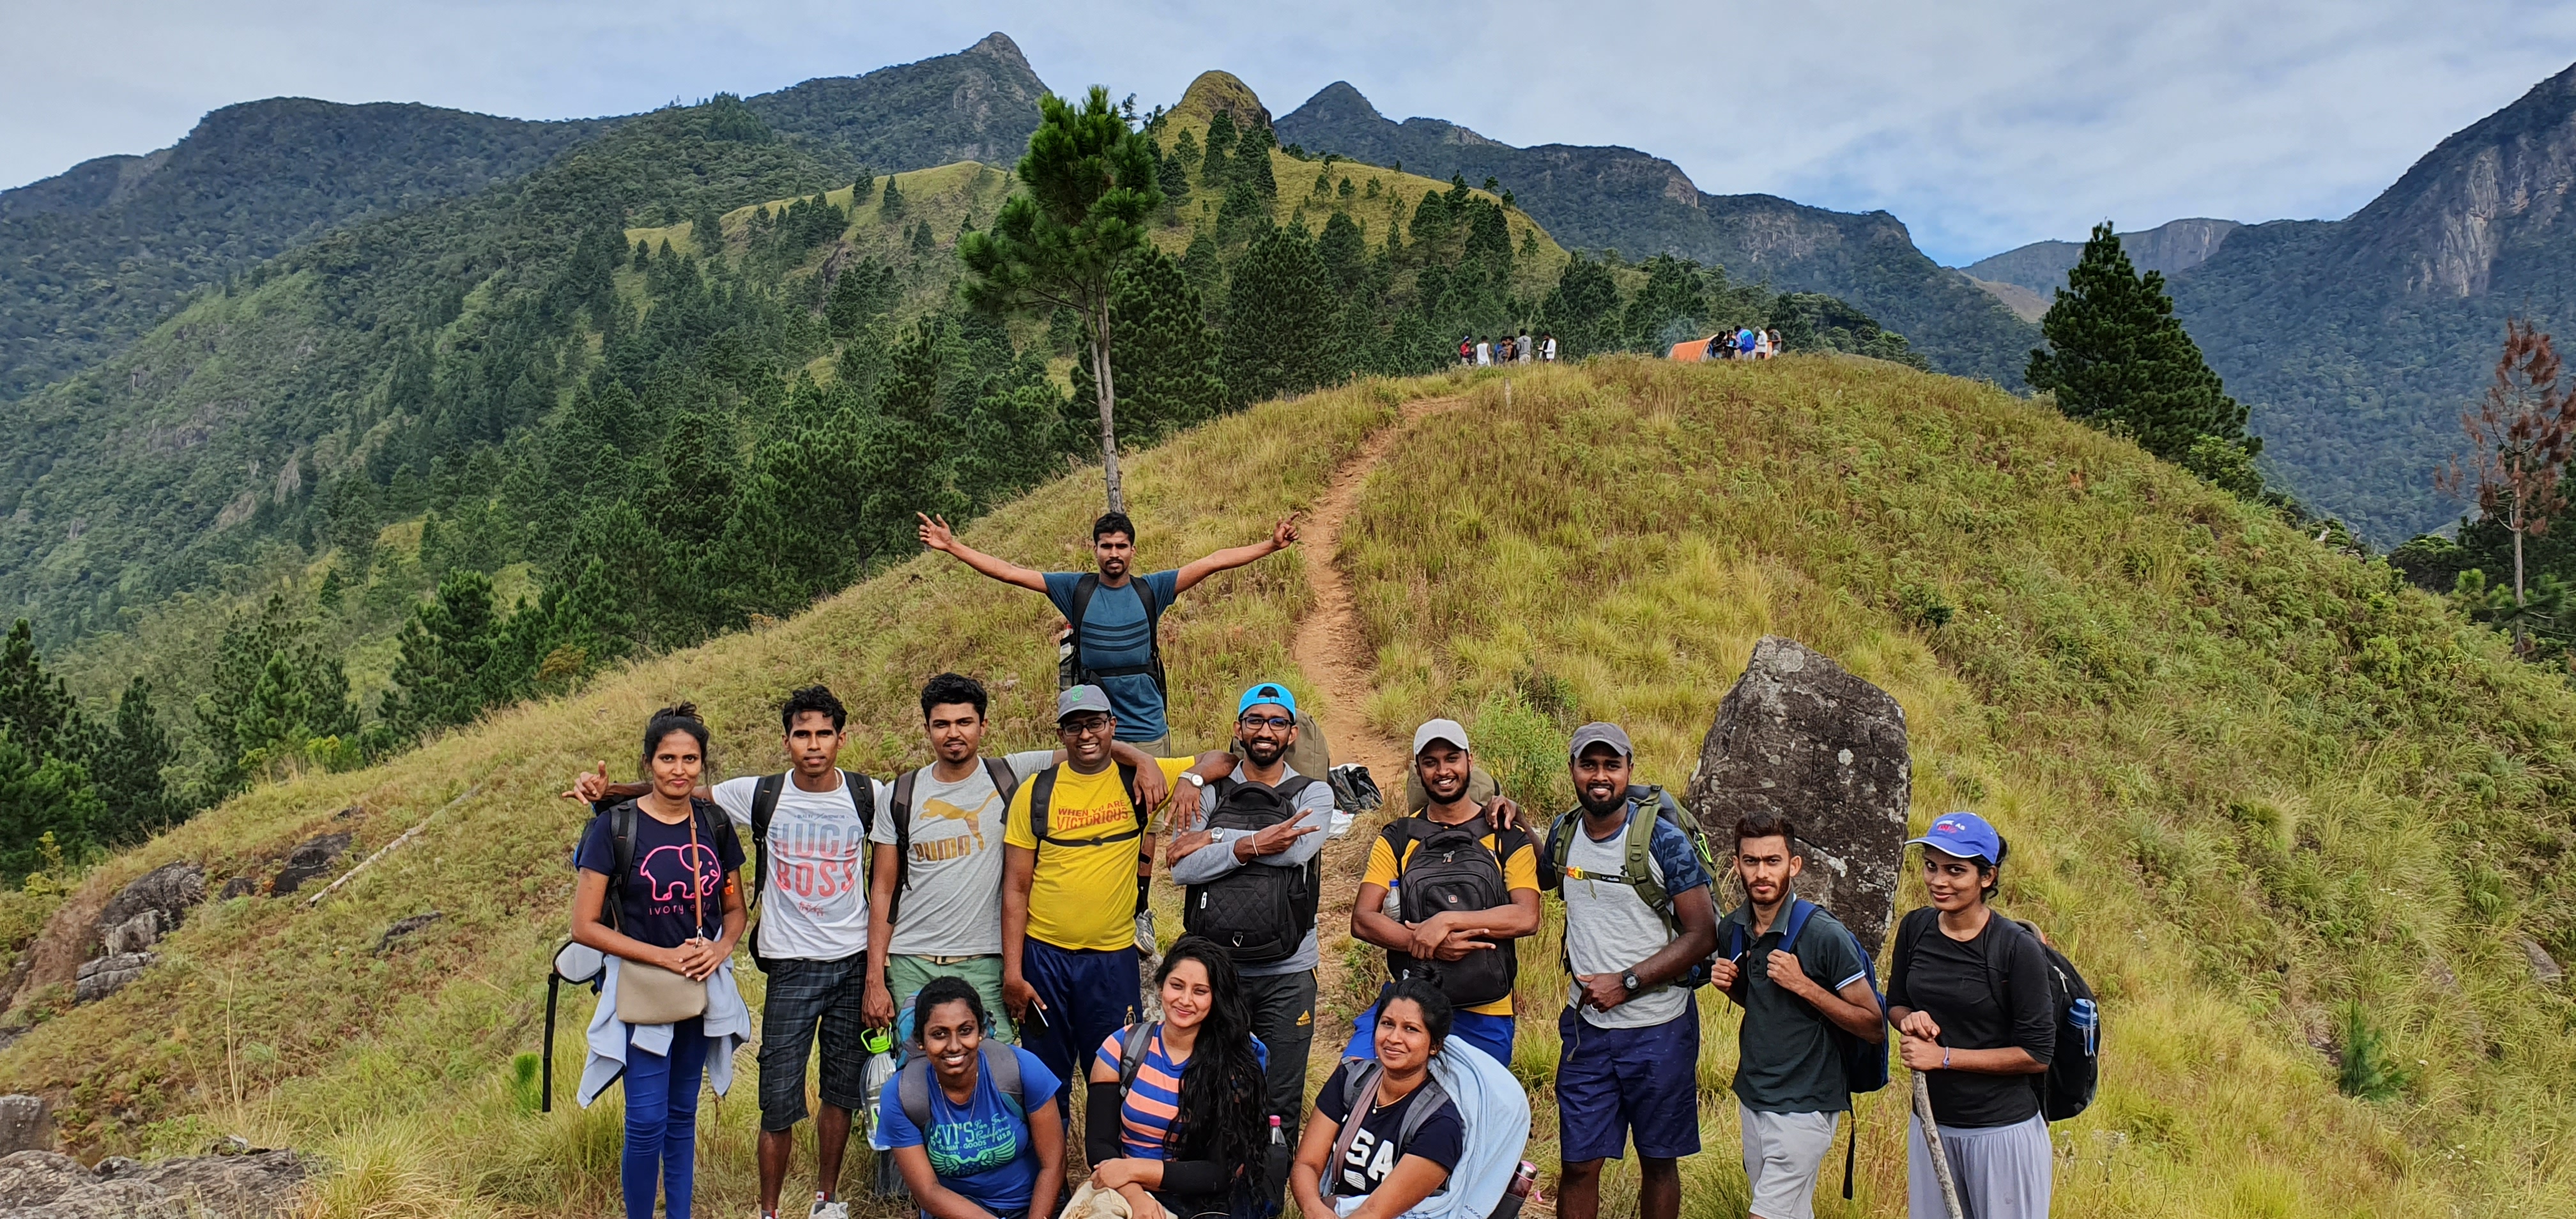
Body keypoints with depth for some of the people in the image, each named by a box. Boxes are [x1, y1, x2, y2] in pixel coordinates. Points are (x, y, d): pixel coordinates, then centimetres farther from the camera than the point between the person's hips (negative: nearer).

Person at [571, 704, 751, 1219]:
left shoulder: (714, 825, 3)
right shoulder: (615, 826, -10)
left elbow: (734, 909, 13)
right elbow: (585, 926, -10)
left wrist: (720, 949, -8)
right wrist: (665, 956, -15)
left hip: (704, 992, 4)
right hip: (643, 995, -4)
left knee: (683, 1115, 14)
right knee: (647, 1123, -4)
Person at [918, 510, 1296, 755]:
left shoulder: (1151, 589, 4)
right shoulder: (1076, 589, 4)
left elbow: (1214, 562, 1)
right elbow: (1010, 572, 4)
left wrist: (1271, 545, -3)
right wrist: (952, 546, 1)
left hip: (1148, 731, 0)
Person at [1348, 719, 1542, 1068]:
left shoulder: (1508, 839, 5)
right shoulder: (1397, 839, 8)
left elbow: (1527, 917, -9)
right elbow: (1362, 919, -2)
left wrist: (1447, 921, -19)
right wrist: (1430, 944, -18)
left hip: (1484, 1016, 0)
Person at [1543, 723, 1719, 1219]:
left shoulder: (1663, 840, -12)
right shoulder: (1563, 835, 2)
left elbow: (1703, 935, -12)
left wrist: (1627, 982, -18)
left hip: (1659, 1029, -3)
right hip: (1586, 1026, 3)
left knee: (1659, 1160, 11)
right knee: (1578, 1164, 4)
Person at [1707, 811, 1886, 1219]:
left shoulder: (1825, 936, -17)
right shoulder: (1733, 930, 2)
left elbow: (1874, 1028, -13)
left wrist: (1804, 985, -23)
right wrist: (1727, 985, -2)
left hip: (1803, 1107, -7)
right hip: (1752, 1097, 7)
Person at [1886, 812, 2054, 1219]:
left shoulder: (2017, 949, -17)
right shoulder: (1915, 929, -1)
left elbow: (2037, 1054, -14)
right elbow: (1895, 1002, 15)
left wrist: (1944, 1057, -17)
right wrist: (1910, 1020, -9)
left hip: (2003, 1130, -5)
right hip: (1931, 1123, 5)